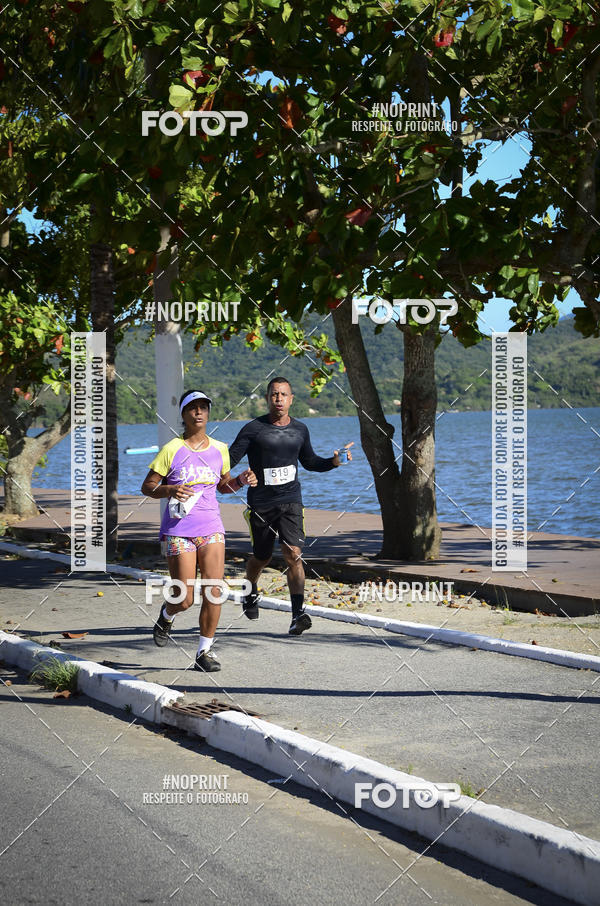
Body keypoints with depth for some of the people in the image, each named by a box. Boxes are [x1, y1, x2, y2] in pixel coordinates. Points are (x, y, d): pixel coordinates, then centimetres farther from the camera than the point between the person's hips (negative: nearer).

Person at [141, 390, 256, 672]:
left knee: (213, 593, -8)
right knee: (185, 600, -3)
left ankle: (204, 651, 6)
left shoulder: (219, 449, 9)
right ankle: (166, 615, 33)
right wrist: (170, 490, -20)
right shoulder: (171, 450, -4)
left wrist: (241, 481, 2)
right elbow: (147, 487, -1)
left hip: (211, 529, 3)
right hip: (179, 531, -3)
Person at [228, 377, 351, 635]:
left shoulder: (300, 430, 8)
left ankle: (298, 613, -18)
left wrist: (333, 461, 6)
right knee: (261, 557, 12)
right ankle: (250, 593, 44)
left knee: (293, 554, -15)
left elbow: (309, 461, 23)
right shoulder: (253, 429, -5)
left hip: (291, 501, 1)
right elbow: (230, 458, -7)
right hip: (261, 504, -1)